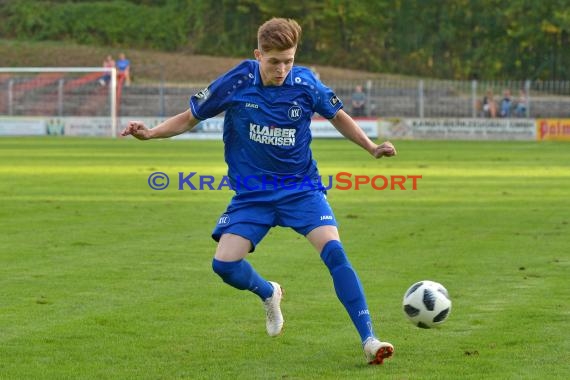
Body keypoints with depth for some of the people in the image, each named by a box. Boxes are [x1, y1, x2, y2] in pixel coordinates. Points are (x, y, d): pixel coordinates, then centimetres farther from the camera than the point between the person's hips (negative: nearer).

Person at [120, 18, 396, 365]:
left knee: (334, 251, -23)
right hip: (252, 193, 1)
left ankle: (369, 340, -19)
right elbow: (190, 118, 1)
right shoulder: (236, 83, -12)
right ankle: (269, 294, 24)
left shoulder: (305, 83, -11)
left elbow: (338, 116, 9)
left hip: (302, 187, -1)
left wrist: (372, 148, 0)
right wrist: (150, 133, -13)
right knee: (225, 264, -13)